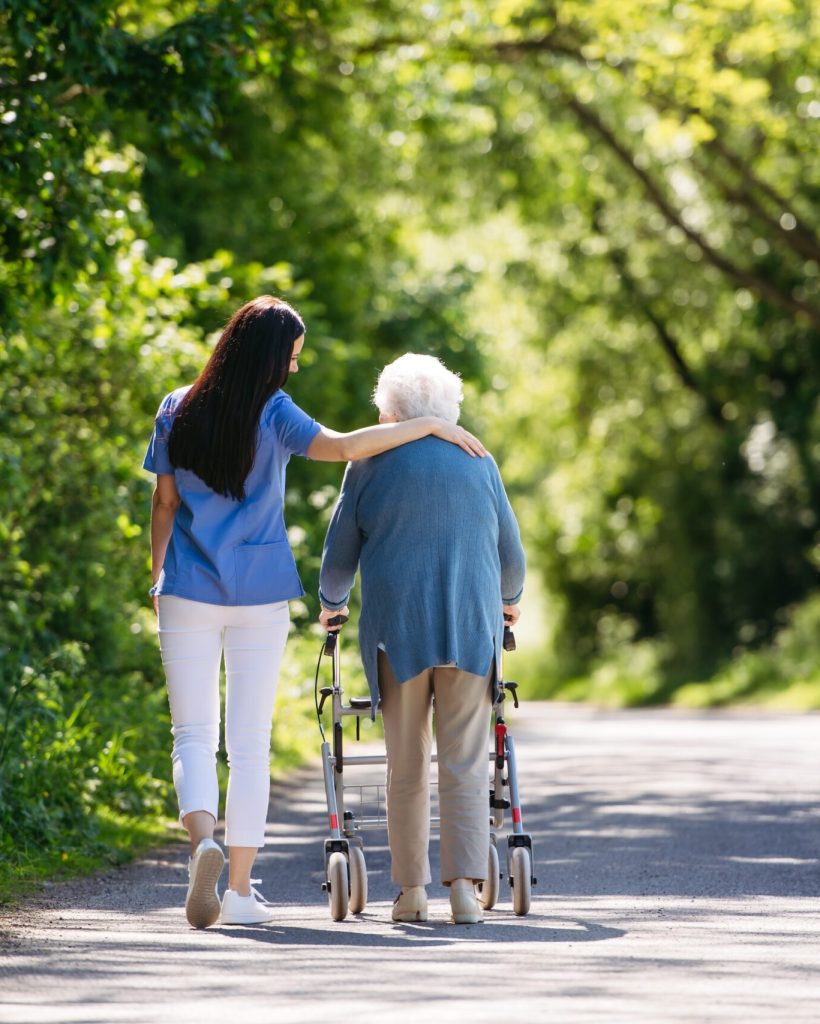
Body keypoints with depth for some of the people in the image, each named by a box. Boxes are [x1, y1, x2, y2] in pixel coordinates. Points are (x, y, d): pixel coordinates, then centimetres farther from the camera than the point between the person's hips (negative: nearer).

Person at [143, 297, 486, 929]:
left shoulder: (177, 411, 3)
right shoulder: (272, 414, -8)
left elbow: (164, 503, 7)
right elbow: (342, 447, -22)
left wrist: (158, 580, 18)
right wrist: (430, 425, -14)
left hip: (189, 594, 2)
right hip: (260, 596, -2)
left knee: (193, 735, 5)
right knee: (251, 744, 6)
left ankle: (203, 837, -24)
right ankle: (240, 890, 5)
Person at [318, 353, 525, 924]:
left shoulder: (372, 463, 3)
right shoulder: (478, 463, 9)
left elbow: (340, 550, 8)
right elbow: (511, 551, 16)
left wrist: (332, 603, 28)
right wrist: (509, 599, 37)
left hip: (397, 627, -1)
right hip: (472, 629, 1)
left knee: (407, 764, 8)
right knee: (466, 763, 1)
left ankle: (412, 889, 9)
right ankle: (466, 884, -11)